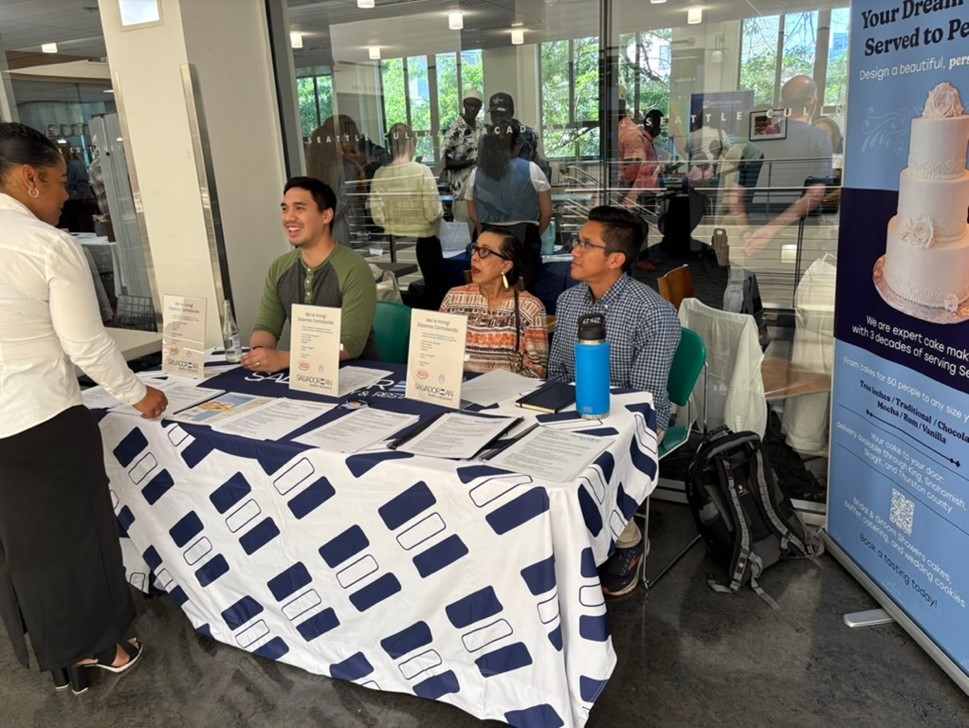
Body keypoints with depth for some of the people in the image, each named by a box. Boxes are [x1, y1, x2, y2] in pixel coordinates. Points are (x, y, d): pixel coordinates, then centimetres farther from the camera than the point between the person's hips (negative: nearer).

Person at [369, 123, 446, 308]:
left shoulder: (380, 174, -4)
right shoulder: (421, 171, -15)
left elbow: (378, 217, -3)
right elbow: (433, 214, -17)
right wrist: (441, 211, 5)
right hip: (423, 242, -4)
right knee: (435, 292, 11)